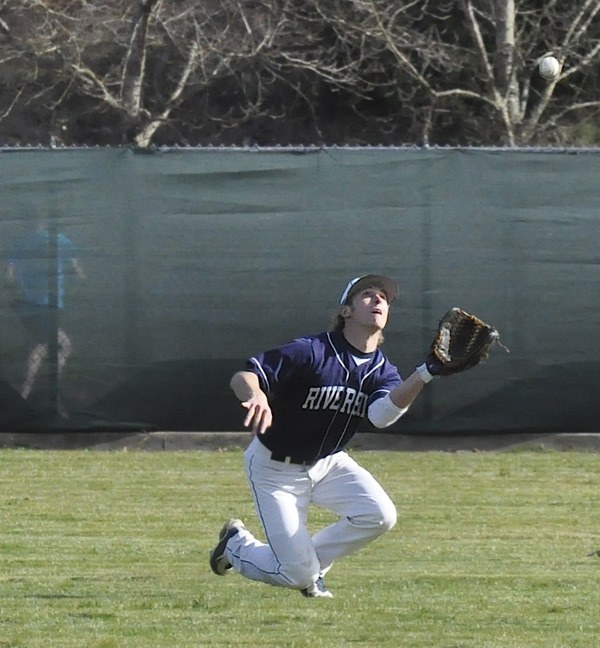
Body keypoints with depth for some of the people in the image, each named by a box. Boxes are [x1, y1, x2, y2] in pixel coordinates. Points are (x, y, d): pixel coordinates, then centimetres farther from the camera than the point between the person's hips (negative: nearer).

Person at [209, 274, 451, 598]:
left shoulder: (381, 370, -8)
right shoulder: (311, 352, -23)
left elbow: (382, 413, -31)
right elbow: (242, 376, -29)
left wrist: (426, 373, -46)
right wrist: (257, 397, -54)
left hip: (328, 463, 5)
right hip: (276, 467, -5)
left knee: (379, 515, -21)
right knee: (298, 576, -10)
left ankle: (312, 563, 6)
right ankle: (236, 545, 23)